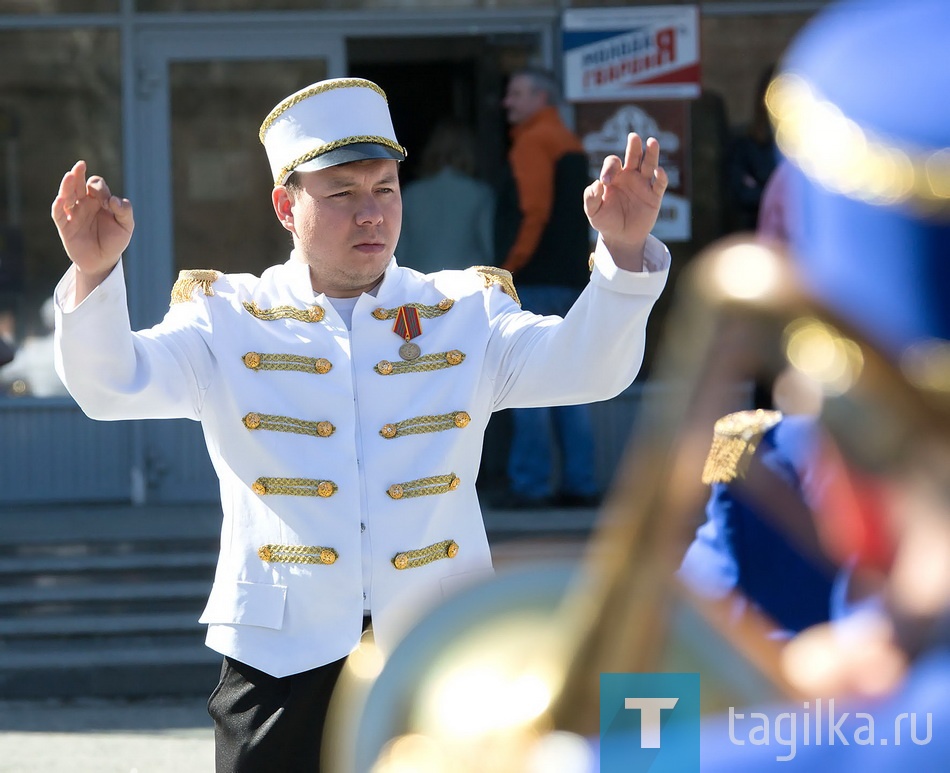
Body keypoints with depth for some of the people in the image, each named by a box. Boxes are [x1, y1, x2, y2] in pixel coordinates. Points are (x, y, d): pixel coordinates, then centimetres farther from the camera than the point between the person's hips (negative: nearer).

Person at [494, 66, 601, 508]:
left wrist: (512, 265, -13)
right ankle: (580, 483, 9)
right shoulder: (569, 143, 19)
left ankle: (530, 484, -8)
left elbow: (533, 209, -19)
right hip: (571, 277, 9)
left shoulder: (533, 141, -9)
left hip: (534, 280, -9)